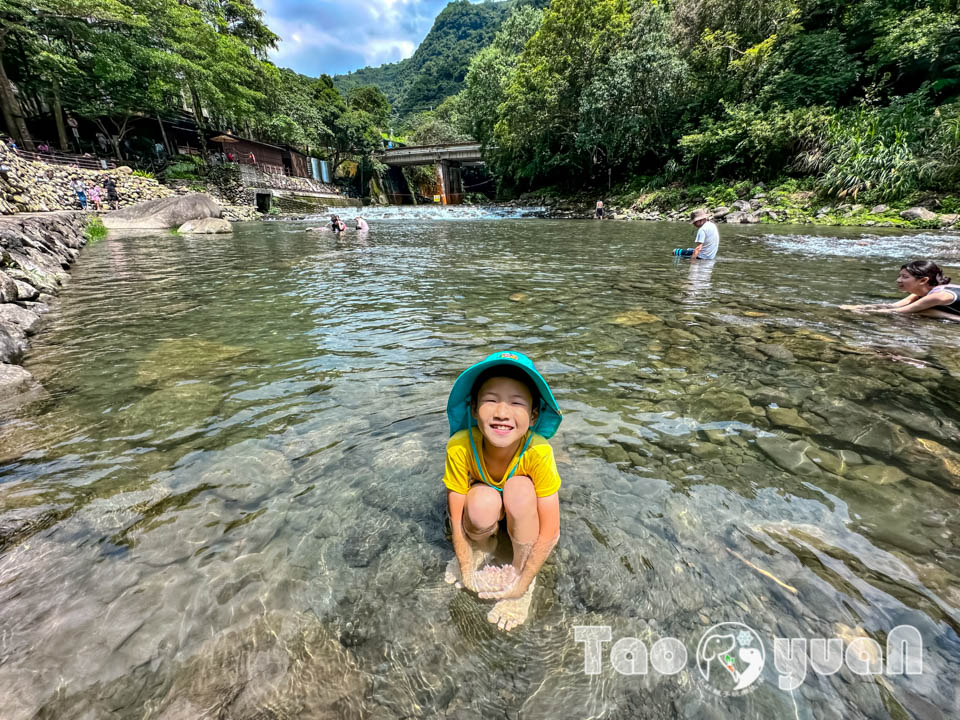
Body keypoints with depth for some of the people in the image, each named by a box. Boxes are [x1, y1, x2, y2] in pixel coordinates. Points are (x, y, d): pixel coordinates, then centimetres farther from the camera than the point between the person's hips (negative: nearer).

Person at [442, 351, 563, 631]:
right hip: (484, 512, 1)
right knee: (483, 501, -34)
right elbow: (456, 519, -21)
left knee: (519, 488, -34)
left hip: (523, 513, 0)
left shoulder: (538, 452, -36)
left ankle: (520, 571, -10)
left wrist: (521, 584, -22)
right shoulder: (460, 447, -33)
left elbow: (550, 533, -27)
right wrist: (468, 574, -17)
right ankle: (482, 545, 2)